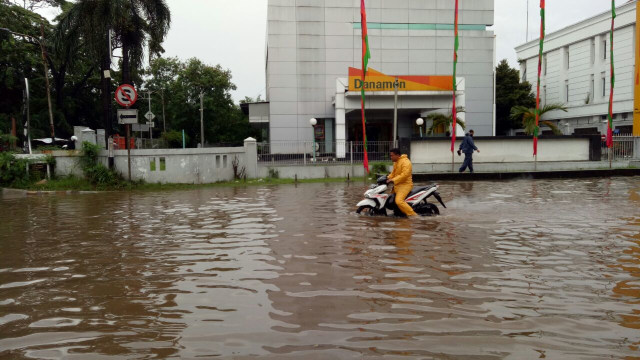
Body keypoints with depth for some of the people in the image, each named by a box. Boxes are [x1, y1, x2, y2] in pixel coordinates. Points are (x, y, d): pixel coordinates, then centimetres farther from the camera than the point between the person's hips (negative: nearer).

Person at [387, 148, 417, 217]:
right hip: (398, 184, 11)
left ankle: (413, 214, -24)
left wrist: (393, 180, -30)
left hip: (405, 184, -11)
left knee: (399, 201, -28)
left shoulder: (405, 162, -17)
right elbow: (393, 172, 25)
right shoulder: (396, 162, 16)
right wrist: (388, 177, 6)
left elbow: (404, 175, -27)